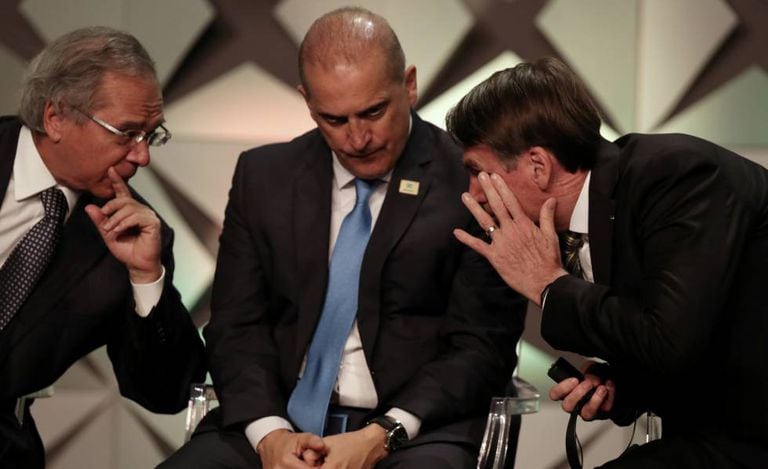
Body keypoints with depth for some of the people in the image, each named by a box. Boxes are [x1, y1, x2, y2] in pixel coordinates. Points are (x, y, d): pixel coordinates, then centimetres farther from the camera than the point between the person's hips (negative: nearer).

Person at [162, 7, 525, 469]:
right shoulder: (264, 176, 9)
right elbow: (237, 325, 8)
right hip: (280, 421, 3)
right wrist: (269, 431, -10)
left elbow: (482, 345, -4)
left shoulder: (471, 181, -2)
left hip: (412, 430, -3)